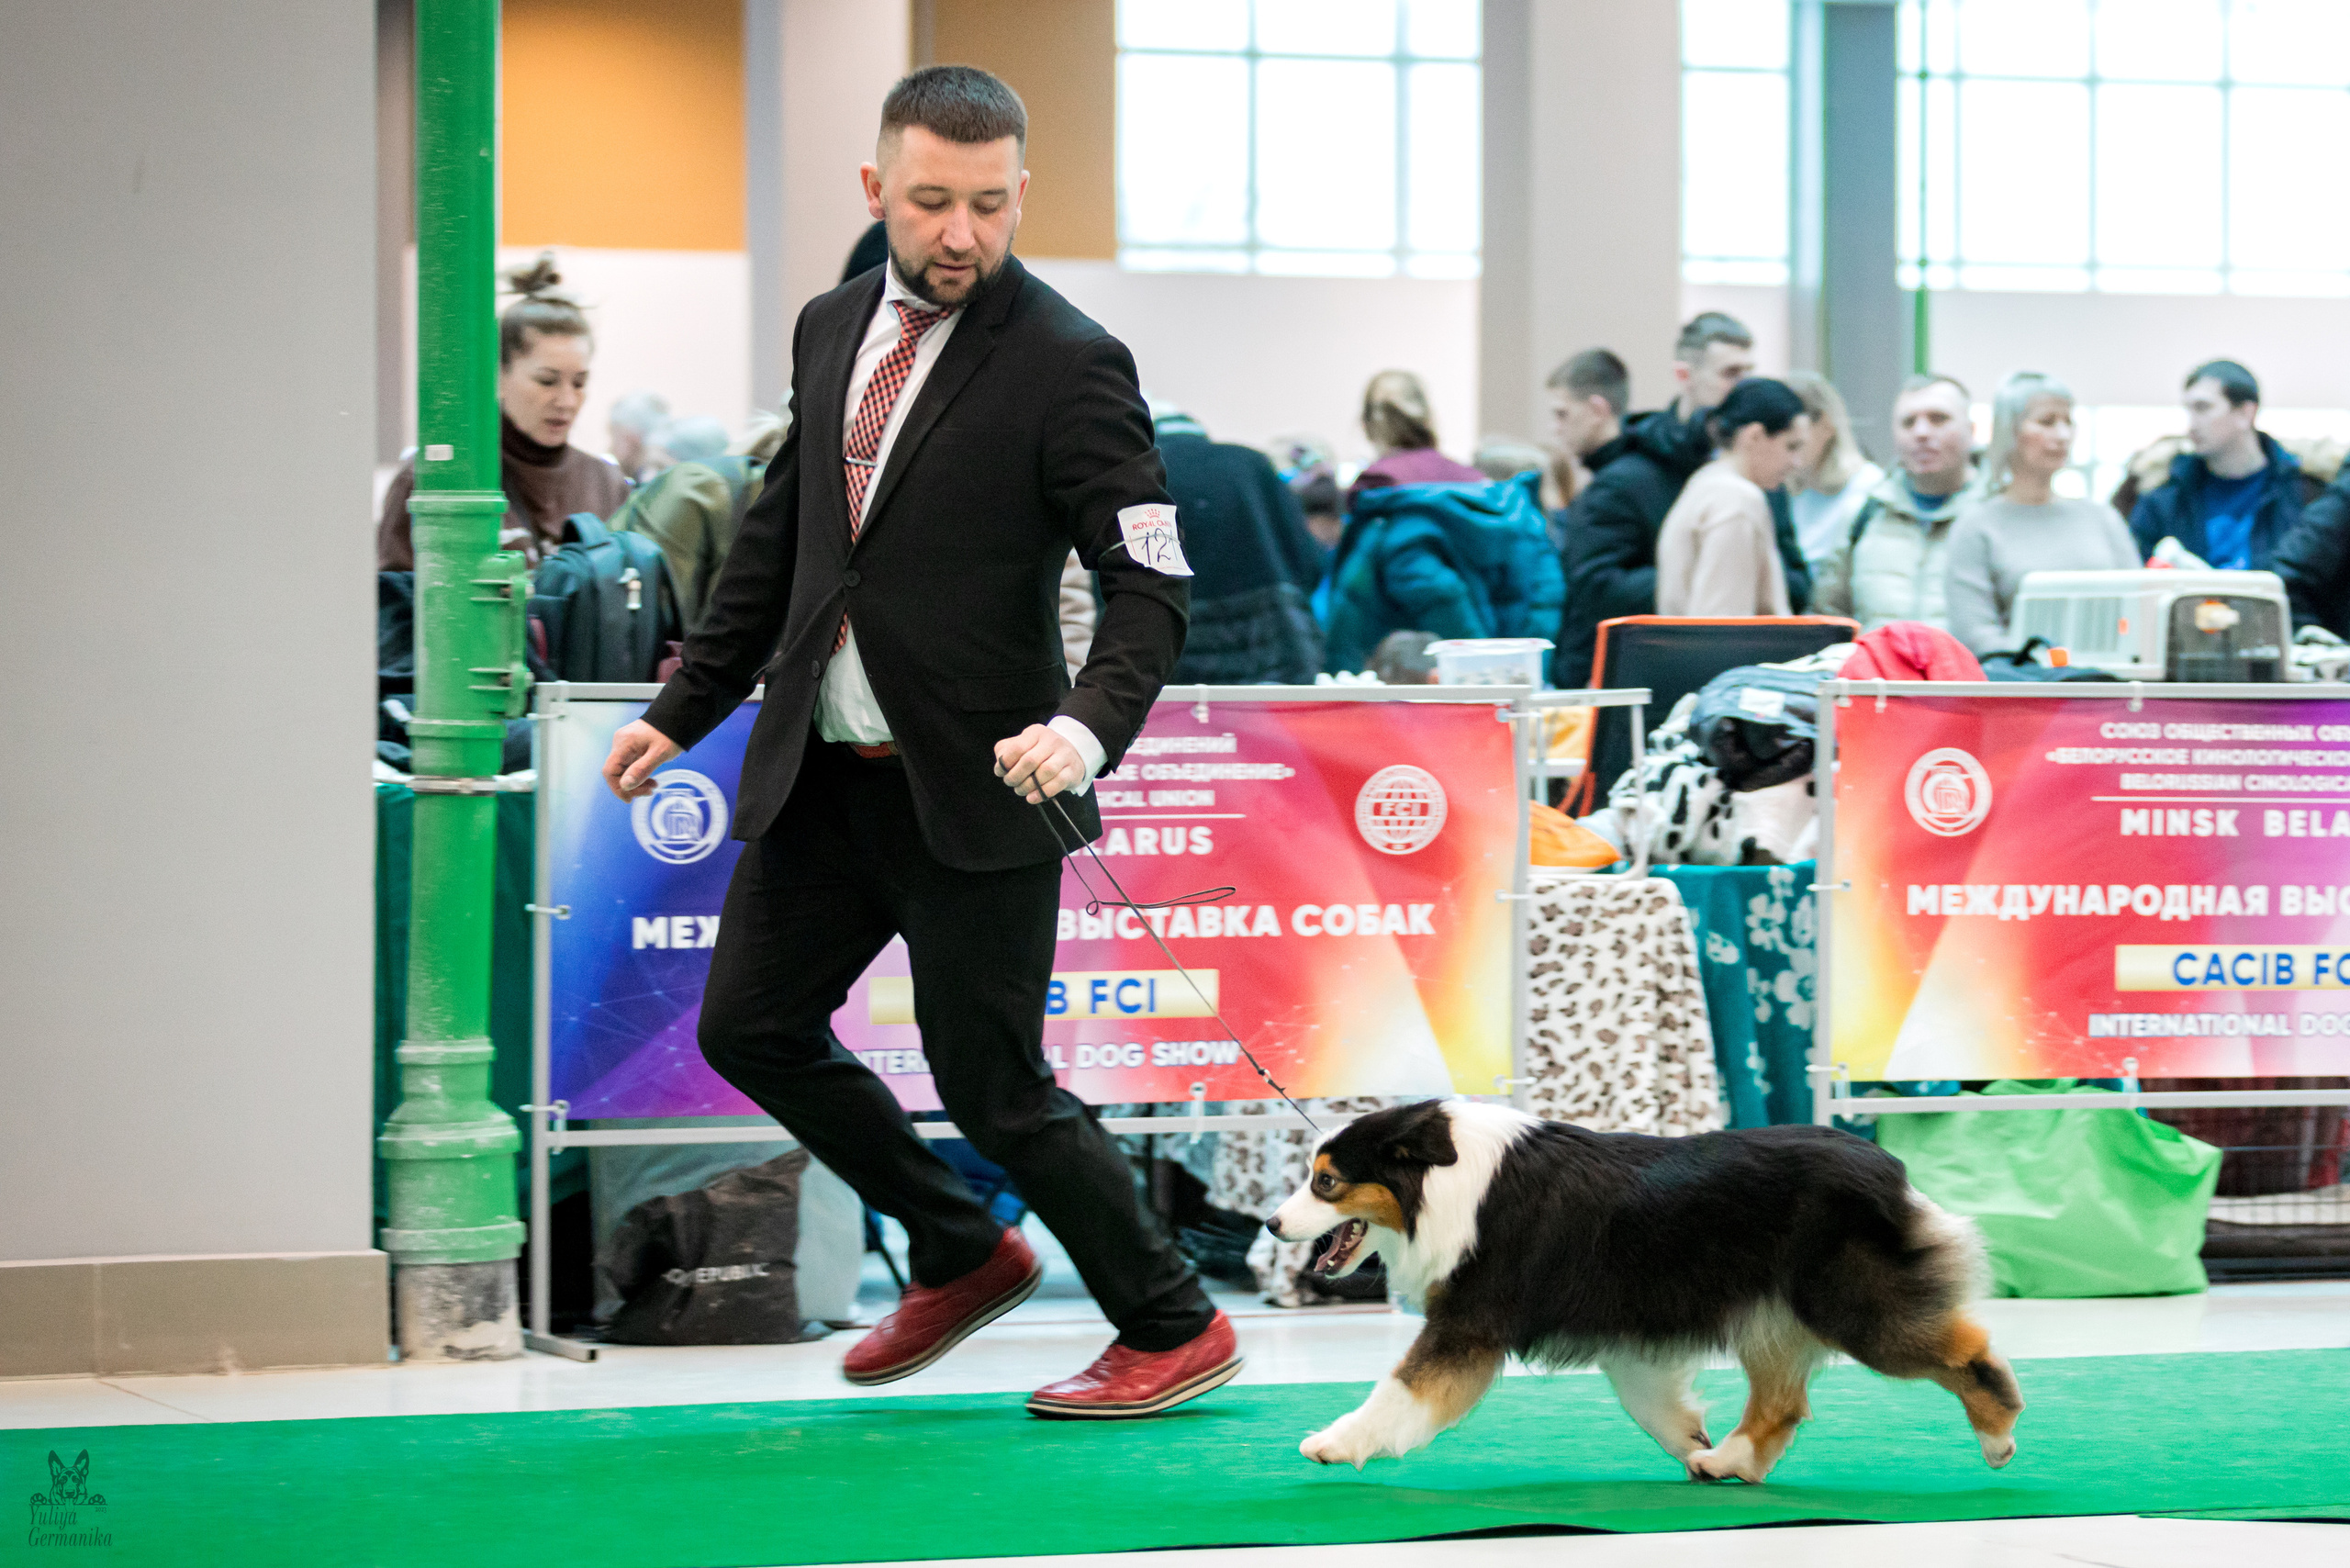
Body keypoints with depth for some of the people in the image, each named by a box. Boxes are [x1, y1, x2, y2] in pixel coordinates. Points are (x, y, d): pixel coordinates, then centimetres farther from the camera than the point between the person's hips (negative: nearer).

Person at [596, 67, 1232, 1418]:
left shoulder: (1068, 366, -12)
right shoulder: (833, 330, 9)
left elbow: (1153, 584, -17)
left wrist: (1090, 725, -34)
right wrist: (686, 710, 19)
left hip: (973, 786, -7)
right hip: (822, 770, 7)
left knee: (993, 1083, -3)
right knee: (753, 1025, 10)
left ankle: (1173, 1329, 15)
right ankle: (964, 1254, 28)